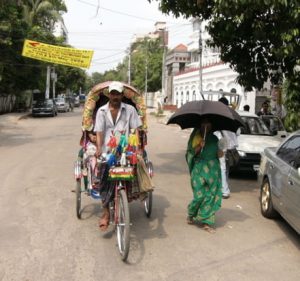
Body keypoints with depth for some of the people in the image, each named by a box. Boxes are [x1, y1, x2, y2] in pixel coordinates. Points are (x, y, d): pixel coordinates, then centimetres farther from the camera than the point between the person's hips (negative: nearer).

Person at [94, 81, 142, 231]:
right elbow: (99, 132, 1)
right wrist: (99, 148, -13)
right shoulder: (102, 111, 7)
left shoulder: (130, 110, 6)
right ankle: (106, 212, 5)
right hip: (107, 151, 1)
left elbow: (136, 130, 4)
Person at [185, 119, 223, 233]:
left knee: (212, 195, -1)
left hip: (213, 169, 4)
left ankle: (206, 222, 7)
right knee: (200, 195, -7)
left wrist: (220, 153, 1)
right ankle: (191, 214, 22)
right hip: (199, 168, -4)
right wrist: (199, 146, -20)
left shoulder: (214, 138, 14)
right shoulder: (196, 137, 2)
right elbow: (191, 153, -4)